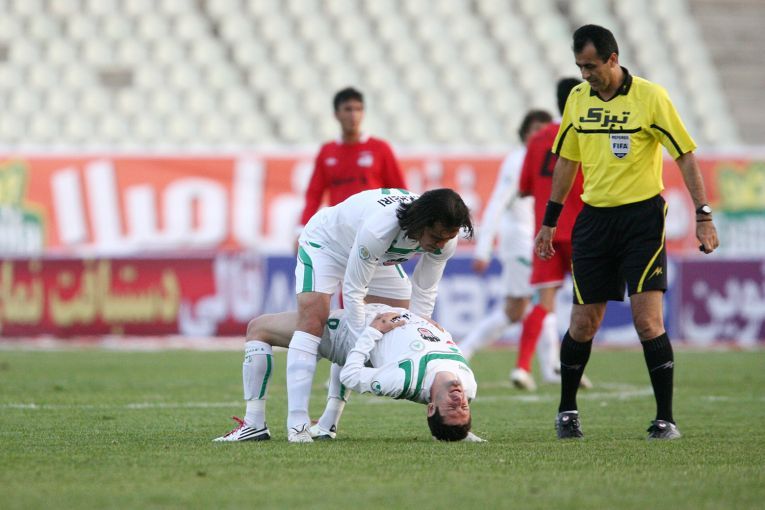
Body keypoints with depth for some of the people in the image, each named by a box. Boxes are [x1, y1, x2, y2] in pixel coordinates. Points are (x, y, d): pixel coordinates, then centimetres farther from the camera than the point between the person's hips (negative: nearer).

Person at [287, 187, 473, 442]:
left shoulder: (445, 240, -25)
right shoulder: (378, 229, -46)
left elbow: (425, 292, -11)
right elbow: (352, 291, -34)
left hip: (377, 257, 7)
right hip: (325, 242, -7)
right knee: (312, 319, -25)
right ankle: (297, 424, -31)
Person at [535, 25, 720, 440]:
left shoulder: (650, 97, -8)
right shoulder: (577, 99, 6)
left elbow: (685, 156, -5)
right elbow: (566, 161, 17)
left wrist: (703, 216, -11)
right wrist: (549, 222, 16)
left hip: (642, 217, -4)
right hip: (593, 219, 4)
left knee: (647, 319, -12)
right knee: (583, 323, 4)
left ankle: (665, 419, -5)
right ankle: (567, 411, 21)